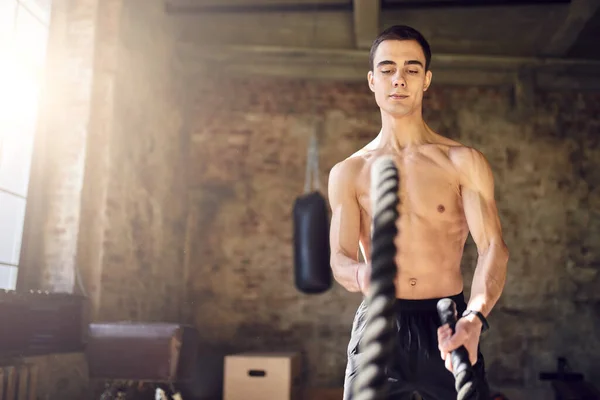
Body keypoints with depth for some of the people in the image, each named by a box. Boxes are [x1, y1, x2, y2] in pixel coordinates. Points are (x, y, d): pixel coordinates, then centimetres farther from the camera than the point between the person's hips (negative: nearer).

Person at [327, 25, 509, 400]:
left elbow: (493, 246, -10)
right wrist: (363, 275, -25)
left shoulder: (463, 162, 0)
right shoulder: (348, 173, 5)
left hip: (447, 325, 0)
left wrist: (474, 317, -28)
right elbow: (340, 257, -1)